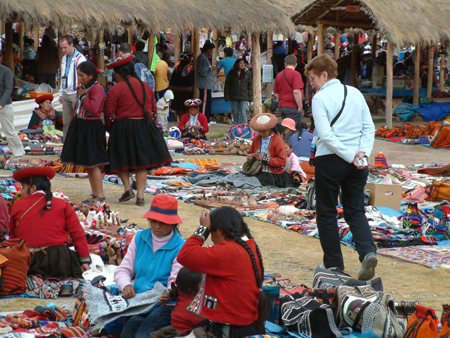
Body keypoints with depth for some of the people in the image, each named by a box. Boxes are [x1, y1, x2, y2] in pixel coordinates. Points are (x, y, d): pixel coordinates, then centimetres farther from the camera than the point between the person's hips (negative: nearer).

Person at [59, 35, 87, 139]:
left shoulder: (80, 59, -11)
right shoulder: (64, 58, 13)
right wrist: (61, 93, 18)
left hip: (76, 94, -7)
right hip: (66, 93, 7)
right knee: (66, 122, 8)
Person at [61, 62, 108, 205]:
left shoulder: (97, 89, -15)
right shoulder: (83, 87, 13)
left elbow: (93, 108, -28)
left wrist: (83, 95, -19)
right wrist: (73, 122, 16)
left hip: (91, 128, -10)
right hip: (80, 127, 10)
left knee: (92, 163, -7)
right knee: (87, 163, 13)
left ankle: (100, 196, -1)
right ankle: (94, 194, 20)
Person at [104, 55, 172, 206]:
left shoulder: (115, 90, -9)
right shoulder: (146, 86, 8)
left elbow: (109, 115, -7)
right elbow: (153, 109, 13)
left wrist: (110, 130, 10)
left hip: (123, 128, -4)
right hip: (145, 126, 4)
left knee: (122, 160, 13)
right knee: (142, 162, 7)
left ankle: (127, 188, 2)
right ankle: (140, 196, 4)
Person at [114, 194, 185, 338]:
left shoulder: (180, 247, -3)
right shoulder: (139, 238, 11)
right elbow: (123, 269, 10)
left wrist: (169, 295, -31)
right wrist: (126, 285, -13)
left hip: (164, 305, -4)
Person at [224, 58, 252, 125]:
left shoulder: (247, 73, 3)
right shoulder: (231, 73, 3)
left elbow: (250, 85, 6)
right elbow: (227, 84, 7)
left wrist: (250, 97, 0)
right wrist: (227, 96, 1)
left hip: (244, 97, -1)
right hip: (234, 96, 1)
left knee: (243, 113, -10)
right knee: (236, 113, 8)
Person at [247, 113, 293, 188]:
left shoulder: (278, 141, -3)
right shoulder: (257, 138, 16)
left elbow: (282, 162, -10)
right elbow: (251, 152, 33)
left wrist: (264, 159, -15)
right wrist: (250, 156, 6)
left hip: (273, 175, -6)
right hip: (258, 172, 6)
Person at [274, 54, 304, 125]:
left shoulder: (279, 75, 11)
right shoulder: (296, 74, -10)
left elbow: (276, 93, 17)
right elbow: (296, 92, -20)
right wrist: (300, 106, -12)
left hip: (281, 106, 7)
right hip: (293, 107, -7)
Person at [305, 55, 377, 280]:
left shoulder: (320, 98, -10)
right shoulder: (356, 94, 8)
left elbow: (325, 135, -17)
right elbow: (369, 128, 5)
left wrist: (350, 155, -15)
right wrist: (362, 152, -4)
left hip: (330, 160, -5)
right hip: (356, 165, 5)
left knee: (326, 213, 9)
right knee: (355, 212, 12)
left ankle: (334, 265, 12)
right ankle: (368, 252, -12)